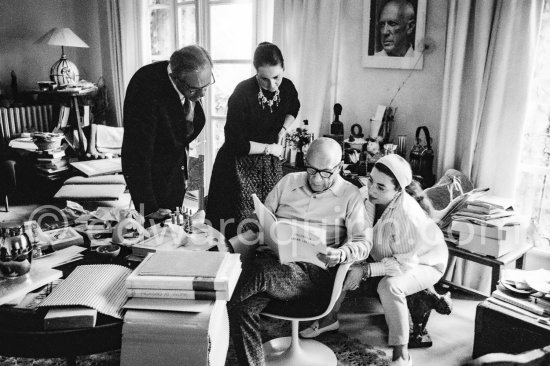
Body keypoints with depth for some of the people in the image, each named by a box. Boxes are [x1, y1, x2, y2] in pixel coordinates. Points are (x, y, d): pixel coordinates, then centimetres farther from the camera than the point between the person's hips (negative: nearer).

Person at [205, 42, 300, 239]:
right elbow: (236, 144, -23)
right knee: (239, 228, 0)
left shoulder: (287, 88, -5)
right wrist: (269, 148, -13)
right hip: (240, 166, -5)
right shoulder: (242, 94, -23)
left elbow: (293, 109, 22)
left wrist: (283, 129, 4)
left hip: (270, 164, 6)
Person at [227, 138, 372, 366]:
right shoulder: (289, 182, 17)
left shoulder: (350, 195, 8)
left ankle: (222, 304, -14)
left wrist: (340, 255, -20)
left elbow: (363, 242, 2)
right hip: (275, 260, 4)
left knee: (259, 270, -34)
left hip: (315, 272, -3)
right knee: (244, 309, -26)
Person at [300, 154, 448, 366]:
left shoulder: (409, 215, -36)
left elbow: (405, 263, -30)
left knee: (389, 286, -35)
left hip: (423, 263, -6)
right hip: (387, 257, 7)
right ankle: (330, 318, 11)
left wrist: (365, 271, -34)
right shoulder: (370, 198, -19)